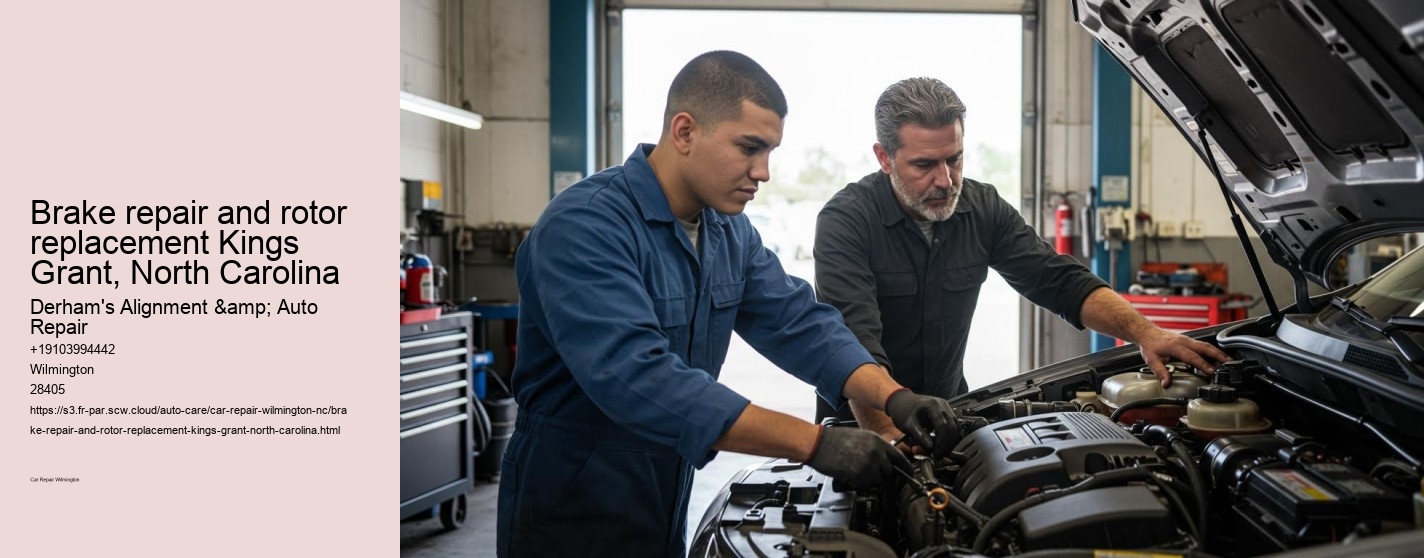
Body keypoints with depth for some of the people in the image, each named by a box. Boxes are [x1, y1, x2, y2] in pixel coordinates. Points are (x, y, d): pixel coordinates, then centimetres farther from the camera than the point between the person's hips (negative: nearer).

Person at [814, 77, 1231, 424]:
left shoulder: (982, 208, -3)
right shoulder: (845, 221, -20)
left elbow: (1061, 282, -2)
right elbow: (856, 345, -31)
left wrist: (1145, 332, -18)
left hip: (947, 410, 4)